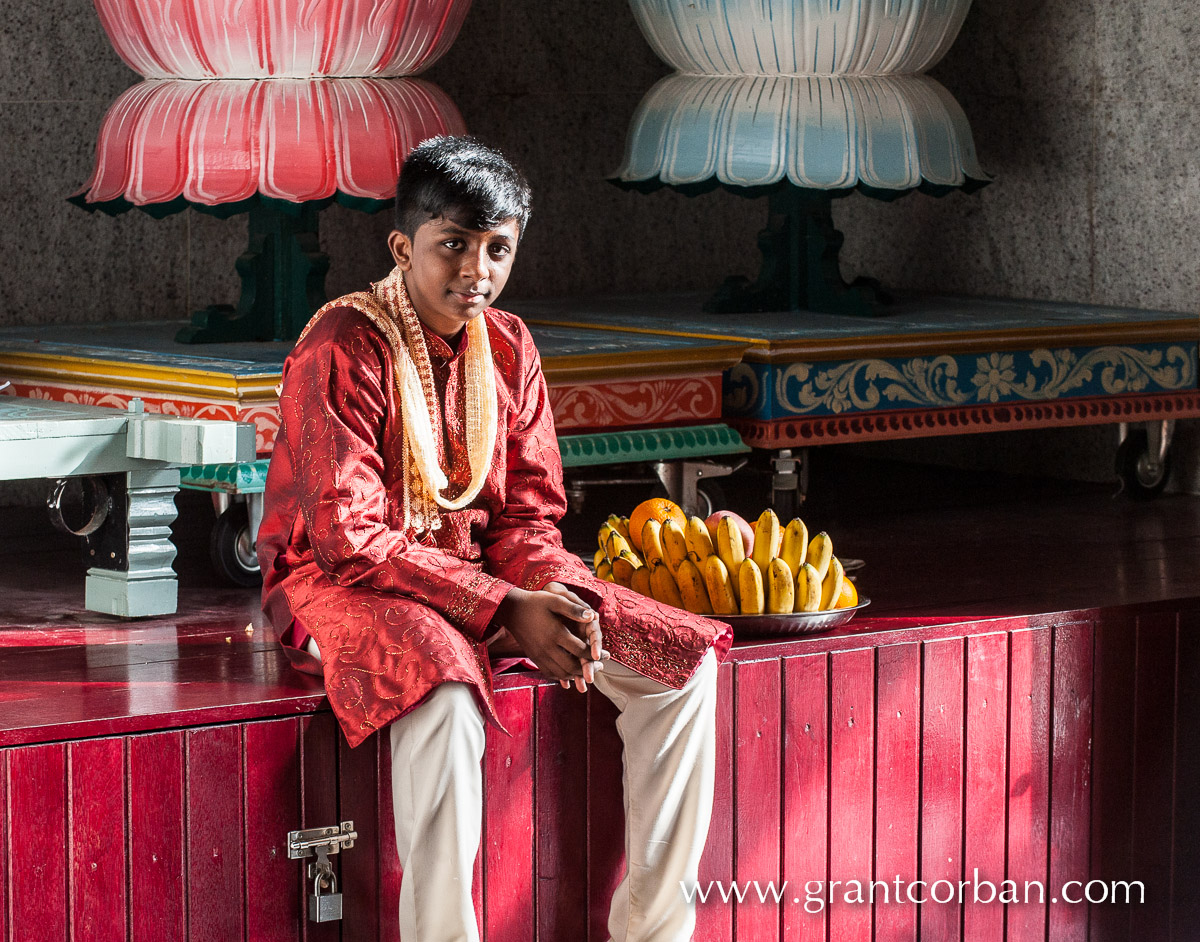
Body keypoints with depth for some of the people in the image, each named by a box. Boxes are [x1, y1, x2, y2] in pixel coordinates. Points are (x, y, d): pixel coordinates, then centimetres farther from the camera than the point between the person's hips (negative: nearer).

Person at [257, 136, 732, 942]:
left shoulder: (508, 346, 4)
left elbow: (526, 518, 6)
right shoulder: (341, 351, -16)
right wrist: (506, 609, -27)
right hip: (342, 581, -7)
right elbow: (350, 538, -21)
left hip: (482, 568, 7)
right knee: (445, 685, -40)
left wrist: (563, 599, -17)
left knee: (683, 660, -7)